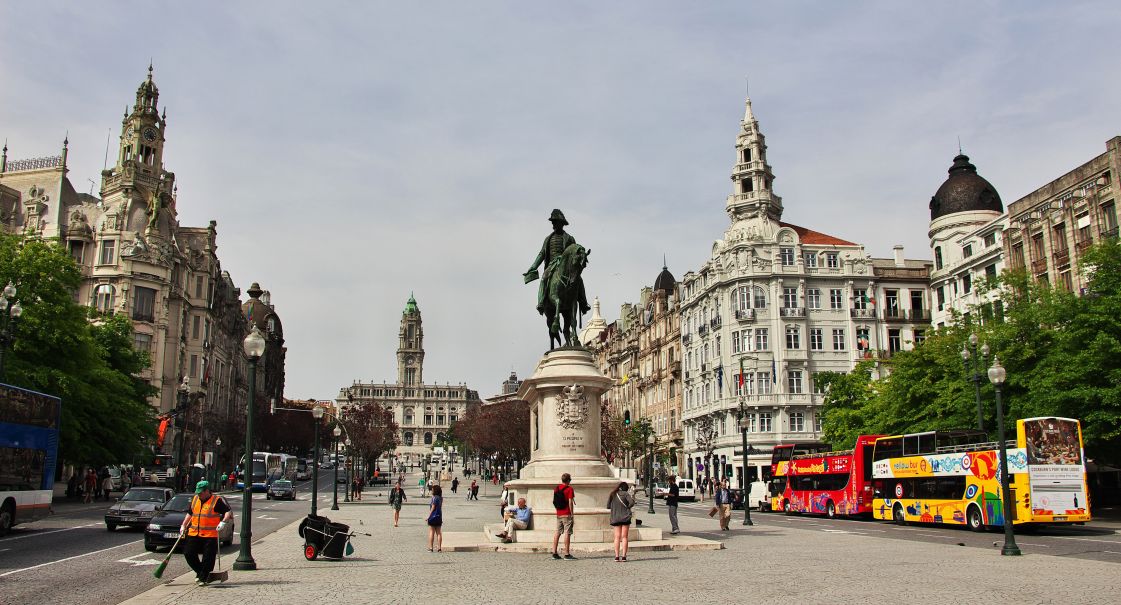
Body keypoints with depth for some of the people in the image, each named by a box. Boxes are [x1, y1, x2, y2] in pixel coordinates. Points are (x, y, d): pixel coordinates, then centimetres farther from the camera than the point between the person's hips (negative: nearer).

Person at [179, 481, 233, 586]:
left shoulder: (217, 500, -7)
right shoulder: (195, 499, 12)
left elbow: (229, 511, -11)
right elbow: (190, 513, 26)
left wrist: (223, 522, -26)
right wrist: (183, 526, 19)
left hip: (210, 535, -6)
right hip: (194, 534, 6)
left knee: (208, 558, -3)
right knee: (188, 553, 3)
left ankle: (203, 578, 11)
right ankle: (200, 571, 23)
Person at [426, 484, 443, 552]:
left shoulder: (434, 498, -15)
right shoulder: (440, 498, 8)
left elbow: (433, 508, -15)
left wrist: (428, 516, -8)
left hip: (433, 517, -7)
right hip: (439, 517, 7)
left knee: (431, 533, 0)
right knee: (439, 533, 8)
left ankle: (430, 547, 1)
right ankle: (439, 547, 7)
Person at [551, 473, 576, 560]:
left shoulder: (556, 488, 9)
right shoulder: (569, 488, -9)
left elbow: (554, 501, 13)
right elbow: (570, 502, -13)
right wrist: (572, 513, -8)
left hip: (558, 514, 6)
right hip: (567, 514, -6)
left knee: (557, 532, 10)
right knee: (567, 533, -5)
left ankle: (554, 553, 10)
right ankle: (567, 554, -7)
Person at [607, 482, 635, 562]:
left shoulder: (612, 494, 8)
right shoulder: (626, 494, -3)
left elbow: (608, 506, 9)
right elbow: (632, 503, -16)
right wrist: (627, 507, 1)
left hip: (615, 518, 3)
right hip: (625, 517, -3)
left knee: (617, 537, 7)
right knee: (624, 537, 2)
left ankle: (617, 556, 1)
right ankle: (623, 556, -3)